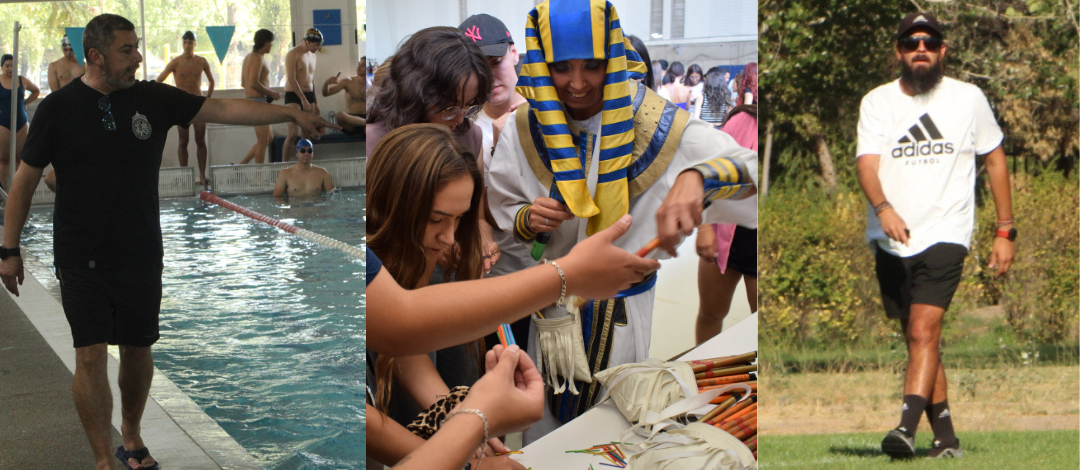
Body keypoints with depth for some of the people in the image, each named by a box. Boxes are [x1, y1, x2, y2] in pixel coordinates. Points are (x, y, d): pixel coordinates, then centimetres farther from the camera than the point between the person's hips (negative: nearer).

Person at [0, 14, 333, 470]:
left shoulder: (154, 99, 1)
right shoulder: (58, 107, -5)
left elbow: (225, 109, 0)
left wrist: (292, 114, -7)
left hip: (141, 256, 3)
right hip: (81, 260, -3)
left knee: (138, 350, 12)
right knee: (91, 355, -6)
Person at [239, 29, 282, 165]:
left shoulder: (249, 57, 18)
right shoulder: (258, 58, -13)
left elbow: (243, 83, 23)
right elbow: (253, 83, -24)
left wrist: (267, 92, 19)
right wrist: (271, 93, -13)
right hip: (258, 100, -10)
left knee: (269, 138, 15)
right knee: (263, 141, -6)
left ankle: (241, 165, 14)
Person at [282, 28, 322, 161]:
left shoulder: (312, 56, 17)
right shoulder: (293, 54, -8)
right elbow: (291, 79, -16)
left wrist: (315, 102, 21)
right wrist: (303, 99, -21)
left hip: (309, 95, 8)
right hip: (293, 96, -8)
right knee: (293, 132, -17)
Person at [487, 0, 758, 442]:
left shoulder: (655, 122, -14)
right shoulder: (526, 128, -6)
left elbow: (750, 163, -24)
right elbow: (500, 215, 6)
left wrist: (696, 177, -45)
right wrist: (528, 220, -18)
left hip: (631, 310, -2)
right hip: (555, 304, 2)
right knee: (547, 429, 17)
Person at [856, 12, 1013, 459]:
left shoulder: (969, 98, 5)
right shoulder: (877, 102, 4)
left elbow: (995, 160, 14)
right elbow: (867, 161, -11)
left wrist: (1005, 232, 10)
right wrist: (883, 208, -32)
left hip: (945, 236, -2)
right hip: (890, 240, 2)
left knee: (924, 331, -19)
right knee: (917, 339, 8)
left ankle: (907, 427, -25)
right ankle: (946, 438, 18)